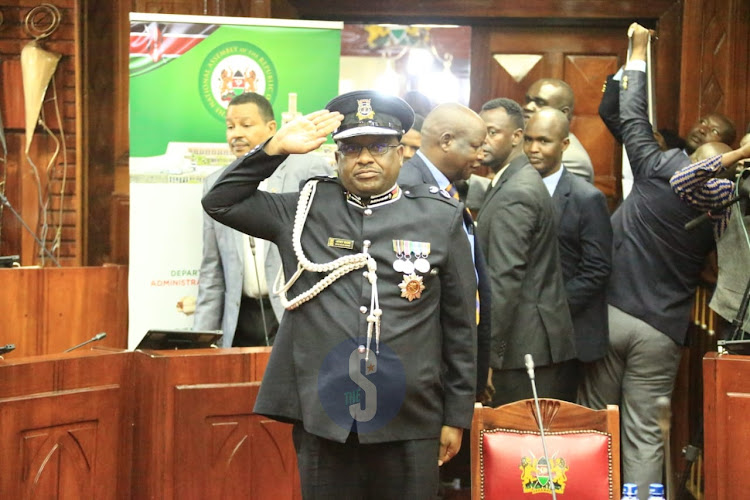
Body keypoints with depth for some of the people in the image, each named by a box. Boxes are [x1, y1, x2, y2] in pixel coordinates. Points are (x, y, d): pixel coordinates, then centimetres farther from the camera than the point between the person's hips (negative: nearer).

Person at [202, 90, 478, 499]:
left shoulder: (441, 218, 3)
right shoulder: (304, 210, 7)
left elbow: (460, 326, 5)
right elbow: (220, 202, 8)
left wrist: (456, 417, 5)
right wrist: (277, 147, -2)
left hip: (410, 424, -1)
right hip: (321, 419, 1)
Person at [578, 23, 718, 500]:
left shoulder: (659, 169, -8)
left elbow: (633, 118, 5)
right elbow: (708, 264, 11)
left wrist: (639, 54, 17)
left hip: (609, 312, 0)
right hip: (662, 330, 0)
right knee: (645, 435, 6)